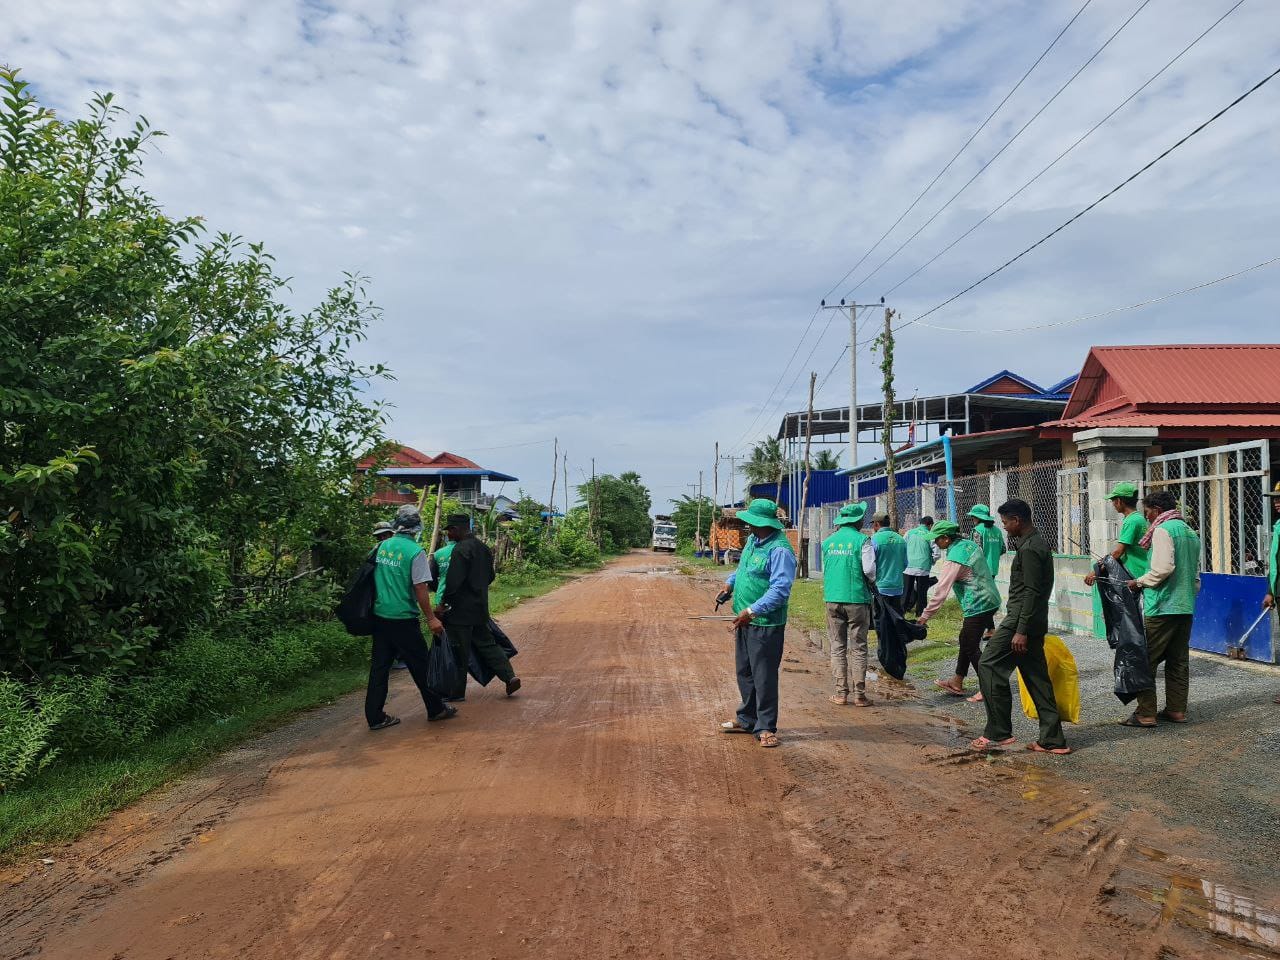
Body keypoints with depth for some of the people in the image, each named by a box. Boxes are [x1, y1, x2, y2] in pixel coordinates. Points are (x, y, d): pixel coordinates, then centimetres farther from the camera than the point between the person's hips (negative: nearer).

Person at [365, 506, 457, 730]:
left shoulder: (381, 547, 3)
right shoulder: (415, 552, -14)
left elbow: (375, 579, 13)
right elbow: (420, 588, -15)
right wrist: (431, 618, -8)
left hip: (380, 616, 6)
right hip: (403, 619, -6)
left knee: (379, 666, 9)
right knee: (419, 665, 7)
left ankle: (375, 716, 12)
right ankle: (435, 708, 19)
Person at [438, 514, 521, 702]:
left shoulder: (460, 550, -18)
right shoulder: (482, 547, 10)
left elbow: (453, 581, -23)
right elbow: (490, 576, 17)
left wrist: (443, 601, -12)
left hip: (461, 610, -8)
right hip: (480, 608, 8)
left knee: (459, 653, 2)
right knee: (486, 644, 17)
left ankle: (457, 692, 11)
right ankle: (509, 677, 9)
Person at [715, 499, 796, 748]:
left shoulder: (780, 550, -21)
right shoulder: (753, 540, 9)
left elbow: (780, 590, -26)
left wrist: (751, 611, -28)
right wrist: (730, 584, 12)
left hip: (765, 623, -10)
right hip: (745, 619, 10)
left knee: (764, 677, -1)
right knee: (745, 672, 19)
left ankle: (765, 728, 10)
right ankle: (747, 720, 33)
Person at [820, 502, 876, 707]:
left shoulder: (828, 541, 6)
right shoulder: (862, 540, -8)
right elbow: (869, 569, -13)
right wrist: (872, 578, 8)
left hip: (832, 599, 3)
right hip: (857, 599, -3)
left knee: (838, 647, 10)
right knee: (858, 649, 5)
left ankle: (840, 692, 10)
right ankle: (859, 694, 7)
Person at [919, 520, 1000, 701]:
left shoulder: (954, 559, -20)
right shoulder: (970, 544, 7)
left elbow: (941, 590, -18)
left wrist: (925, 616, -11)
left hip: (978, 605, -10)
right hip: (990, 600, 10)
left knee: (971, 647, -2)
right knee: (966, 640, 17)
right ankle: (957, 683, 26)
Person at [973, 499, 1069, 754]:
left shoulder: (1029, 548, -16)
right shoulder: (1038, 543, 17)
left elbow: (1031, 592, -21)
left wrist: (1021, 630, -22)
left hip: (1021, 619, -10)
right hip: (1034, 623, 10)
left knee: (989, 665, -6)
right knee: (1037, 678, 10)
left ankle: (999, 732, -4)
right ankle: (1052, 740, 12)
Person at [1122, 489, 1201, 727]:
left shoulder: (1163, 530, -11)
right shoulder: (1190, 532, 17)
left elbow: (1163, 568, -21)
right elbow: (1195, 575, 20)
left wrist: (1139, 582, -9)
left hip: (1161, 607, -9)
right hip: (1186, 608, 9)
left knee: (1146, 660, -4)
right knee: (1178, 661, 13)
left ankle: (1145, 714, -4)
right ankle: (1177, 710, 18)